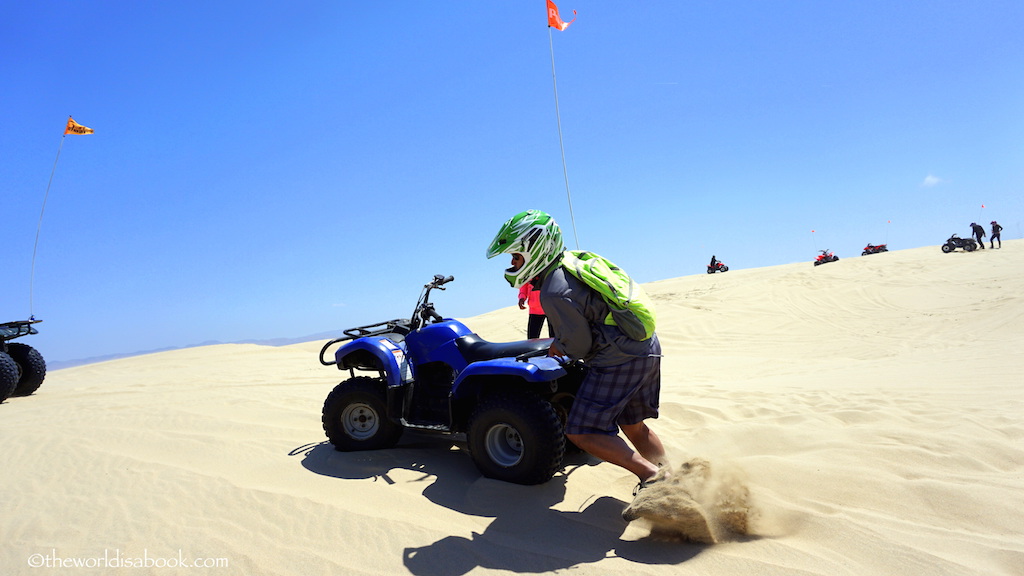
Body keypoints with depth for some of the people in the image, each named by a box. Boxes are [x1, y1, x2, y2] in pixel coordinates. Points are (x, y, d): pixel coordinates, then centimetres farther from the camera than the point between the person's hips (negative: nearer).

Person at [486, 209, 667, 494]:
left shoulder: (555, 293, -20)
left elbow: (579, 346, -14)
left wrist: (556, 347, 6)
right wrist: (561, 343, 20)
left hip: (618, 359, -10)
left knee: (581, 432, -4)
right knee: (632, 425, 22)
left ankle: (652, 476, -3)